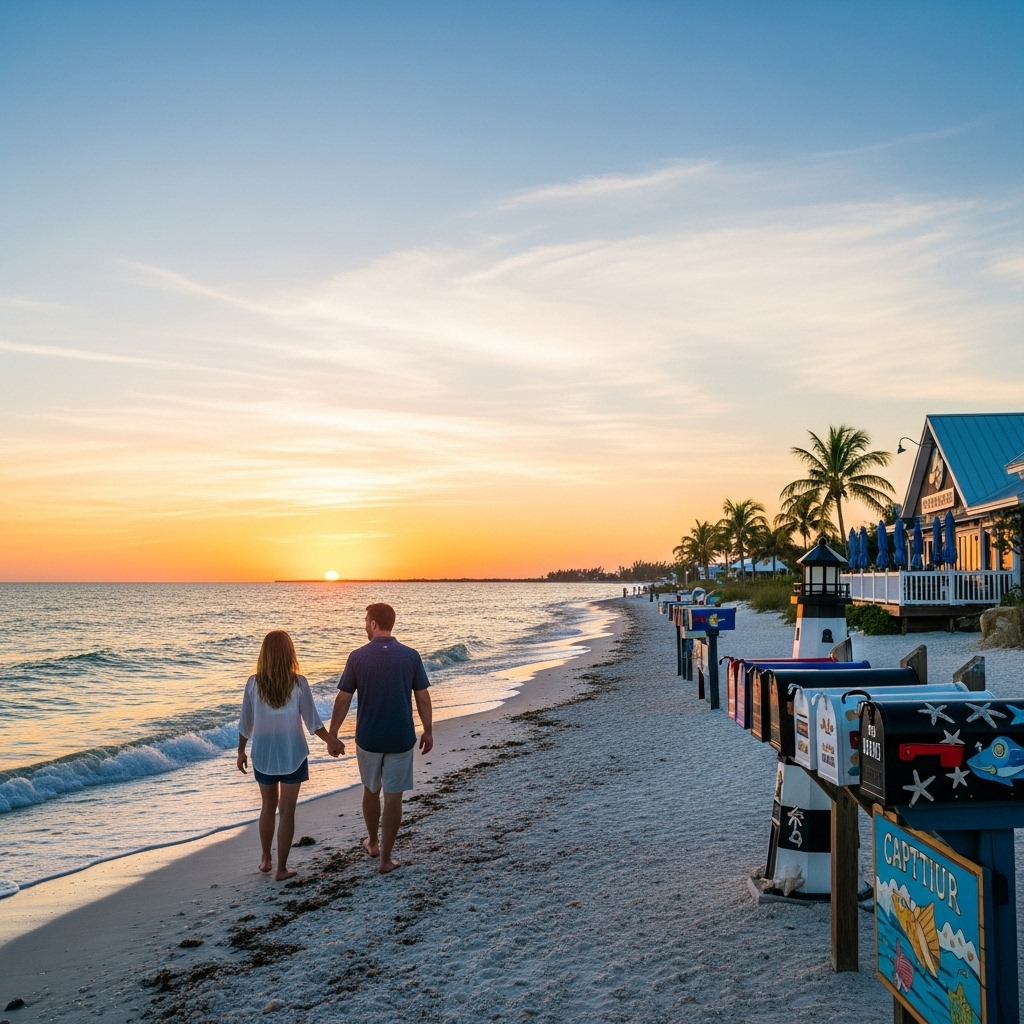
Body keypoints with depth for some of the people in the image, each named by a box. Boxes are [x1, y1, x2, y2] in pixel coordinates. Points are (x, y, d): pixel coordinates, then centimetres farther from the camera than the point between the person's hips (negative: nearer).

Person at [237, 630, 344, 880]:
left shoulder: (254, 683, -9)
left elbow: (245, 724, -1)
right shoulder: (298, 683, -14)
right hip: (292, 756, -2)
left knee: (268, 807, 21)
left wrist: (241, 751, 14)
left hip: (264, 755, 2)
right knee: (287, 811, 8)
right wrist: (332, 741, 5)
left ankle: (266, 860, 33)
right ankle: (281, 869, 13)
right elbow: (313, 723, -10)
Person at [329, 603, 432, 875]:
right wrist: (428, 731, 9)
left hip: (368, 738, 1)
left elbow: (343, 700, -4)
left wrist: (332, 733, 7)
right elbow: (422, 698, -3)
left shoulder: (358, 657, -8)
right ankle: (385, 859, 9)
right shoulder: (411, 656, -6)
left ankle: (372, 842, 39)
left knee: (371, 791, 22)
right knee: (393, 798, 6)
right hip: (401, 739, -1)